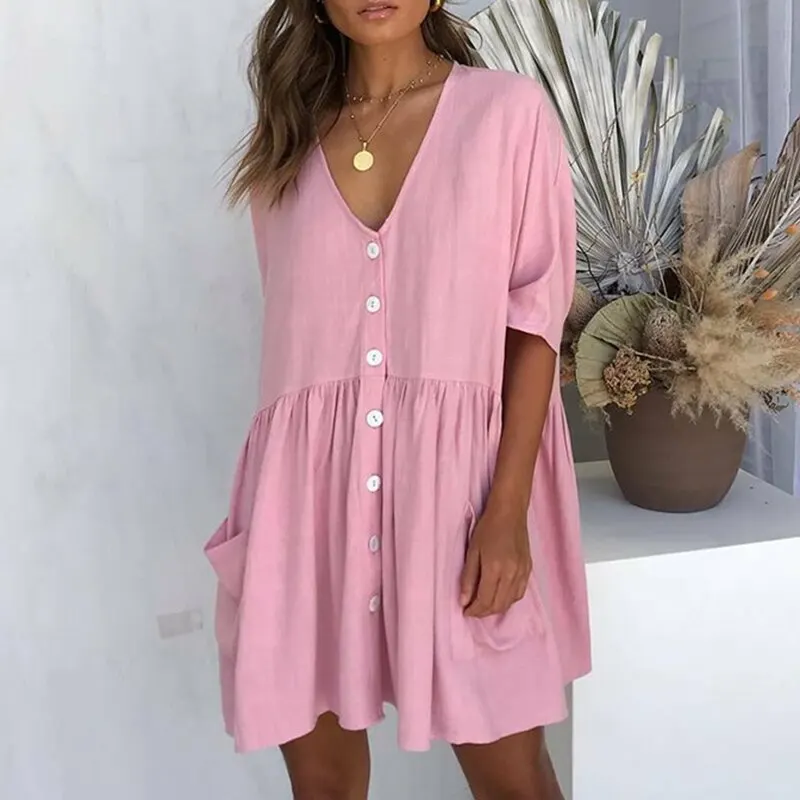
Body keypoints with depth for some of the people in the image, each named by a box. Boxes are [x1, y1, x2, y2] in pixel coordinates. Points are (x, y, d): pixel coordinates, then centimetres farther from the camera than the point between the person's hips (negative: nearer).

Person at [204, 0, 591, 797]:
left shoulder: (509, 111, 1)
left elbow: (535, 317, -3)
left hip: (454, 475, -2)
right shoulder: (284, 140, 11)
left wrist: (508, 508, -11)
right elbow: (297, 325, 14)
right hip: (311, 485, 3)